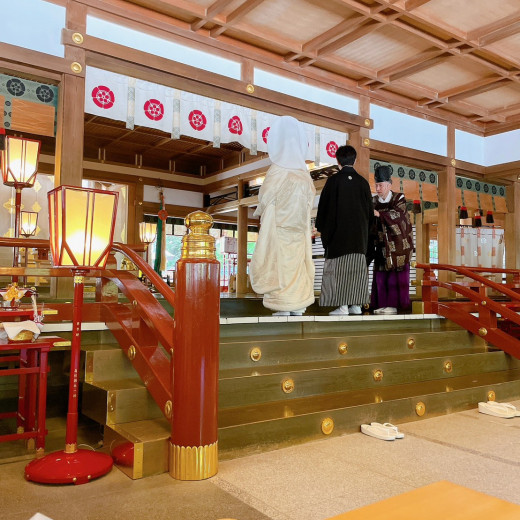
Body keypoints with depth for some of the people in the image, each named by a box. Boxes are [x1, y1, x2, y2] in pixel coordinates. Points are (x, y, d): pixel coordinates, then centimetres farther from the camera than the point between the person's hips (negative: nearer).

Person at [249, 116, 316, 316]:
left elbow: (265, 197, -7)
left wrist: (261, 212, 10)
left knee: (279, 261, -1)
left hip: (278, 224, -5)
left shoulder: (277, 170, -12)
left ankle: (283, 307, -1)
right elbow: (310, 196, 8)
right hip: (299, 225, 5)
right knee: (298, 261, 10)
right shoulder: (303, 171, 2)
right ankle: (298, 306, 13)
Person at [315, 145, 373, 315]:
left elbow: (324, 205, -4)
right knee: (357, 267, 9)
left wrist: (321, 228, 8)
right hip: (359, 233, 4)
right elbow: (370, 209, 9)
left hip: (338, 232, -4)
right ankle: (356, 304, 11)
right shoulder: (363, 182, 4)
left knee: (339, 268, 0)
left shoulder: (333, 180, -6)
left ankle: (343, 306, -3)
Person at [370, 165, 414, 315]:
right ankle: (383, 304, 9)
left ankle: (394, 304, 0)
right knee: (380, 274, 2)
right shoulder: (374, 202, 6)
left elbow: (397, 214, -24)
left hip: (398, 243, -4)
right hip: (382, 244, 4)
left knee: (396, 275, -4)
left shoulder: (399, 199, -5)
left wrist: (379, 214, -36)